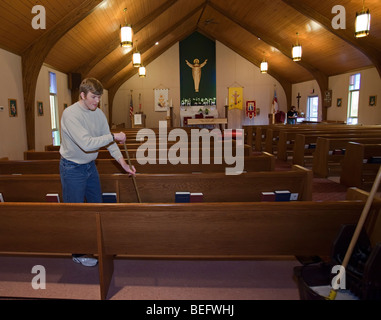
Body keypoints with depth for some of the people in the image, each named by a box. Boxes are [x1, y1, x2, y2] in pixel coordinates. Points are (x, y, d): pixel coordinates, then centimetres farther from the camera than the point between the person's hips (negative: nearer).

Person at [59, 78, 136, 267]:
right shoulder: (70, 114, -23)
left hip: (90, 165, 7)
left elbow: (108, 141, 1)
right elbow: (86, 143, -35)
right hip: (72, 168, -7)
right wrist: (114, 136, -28)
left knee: (97, 205, 17)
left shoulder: (98, 113, -2)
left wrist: (122, 162, -7)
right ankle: (78, 253, 23)